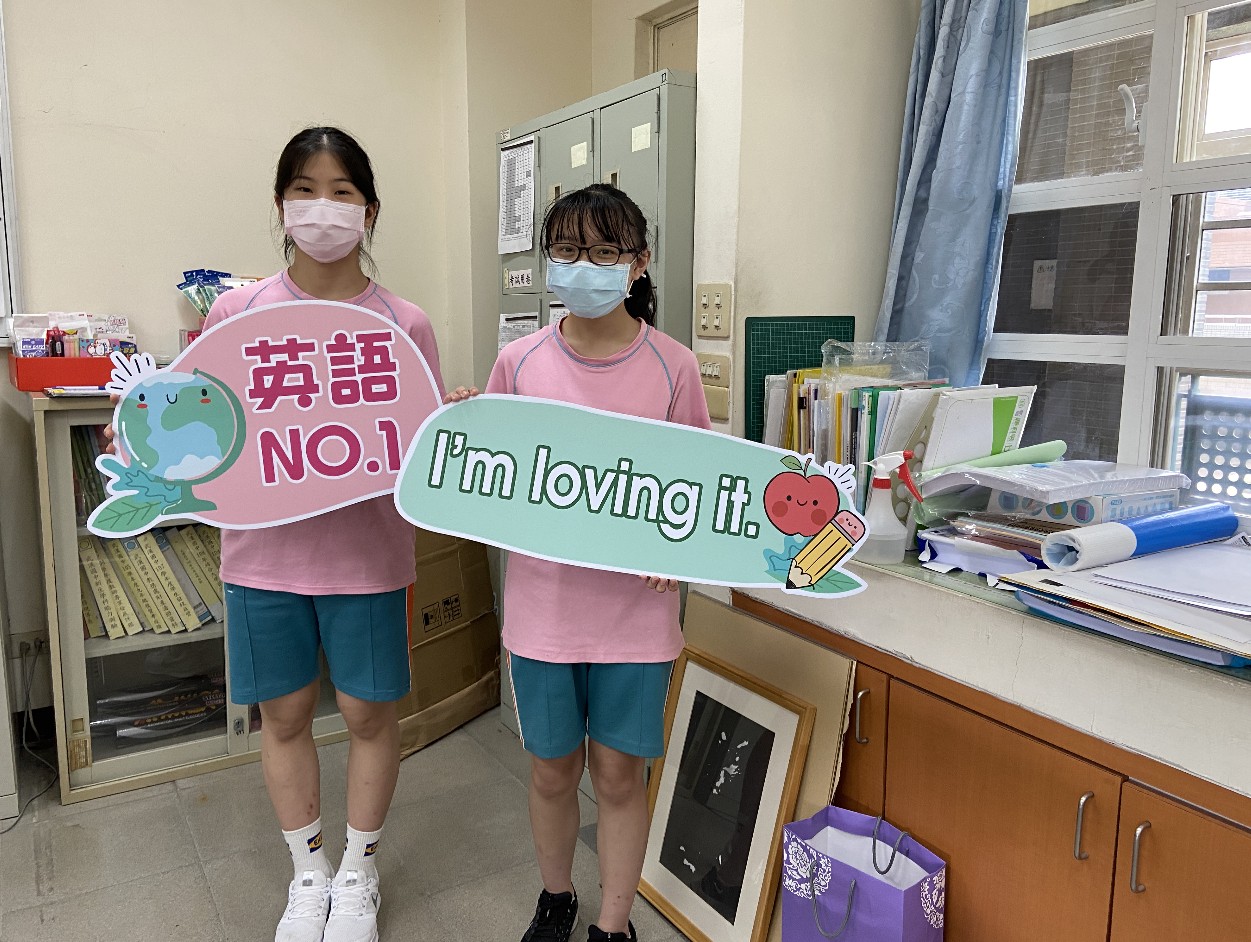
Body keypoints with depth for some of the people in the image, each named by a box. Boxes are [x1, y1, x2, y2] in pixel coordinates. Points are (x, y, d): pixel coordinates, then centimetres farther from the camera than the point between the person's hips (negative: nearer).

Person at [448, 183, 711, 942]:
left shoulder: (672, 367, -6)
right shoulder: (519, 363, -3)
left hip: (634, 608, -1)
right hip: (544, 602, 2)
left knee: (619, 772, 12)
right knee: (553, 769, 17)